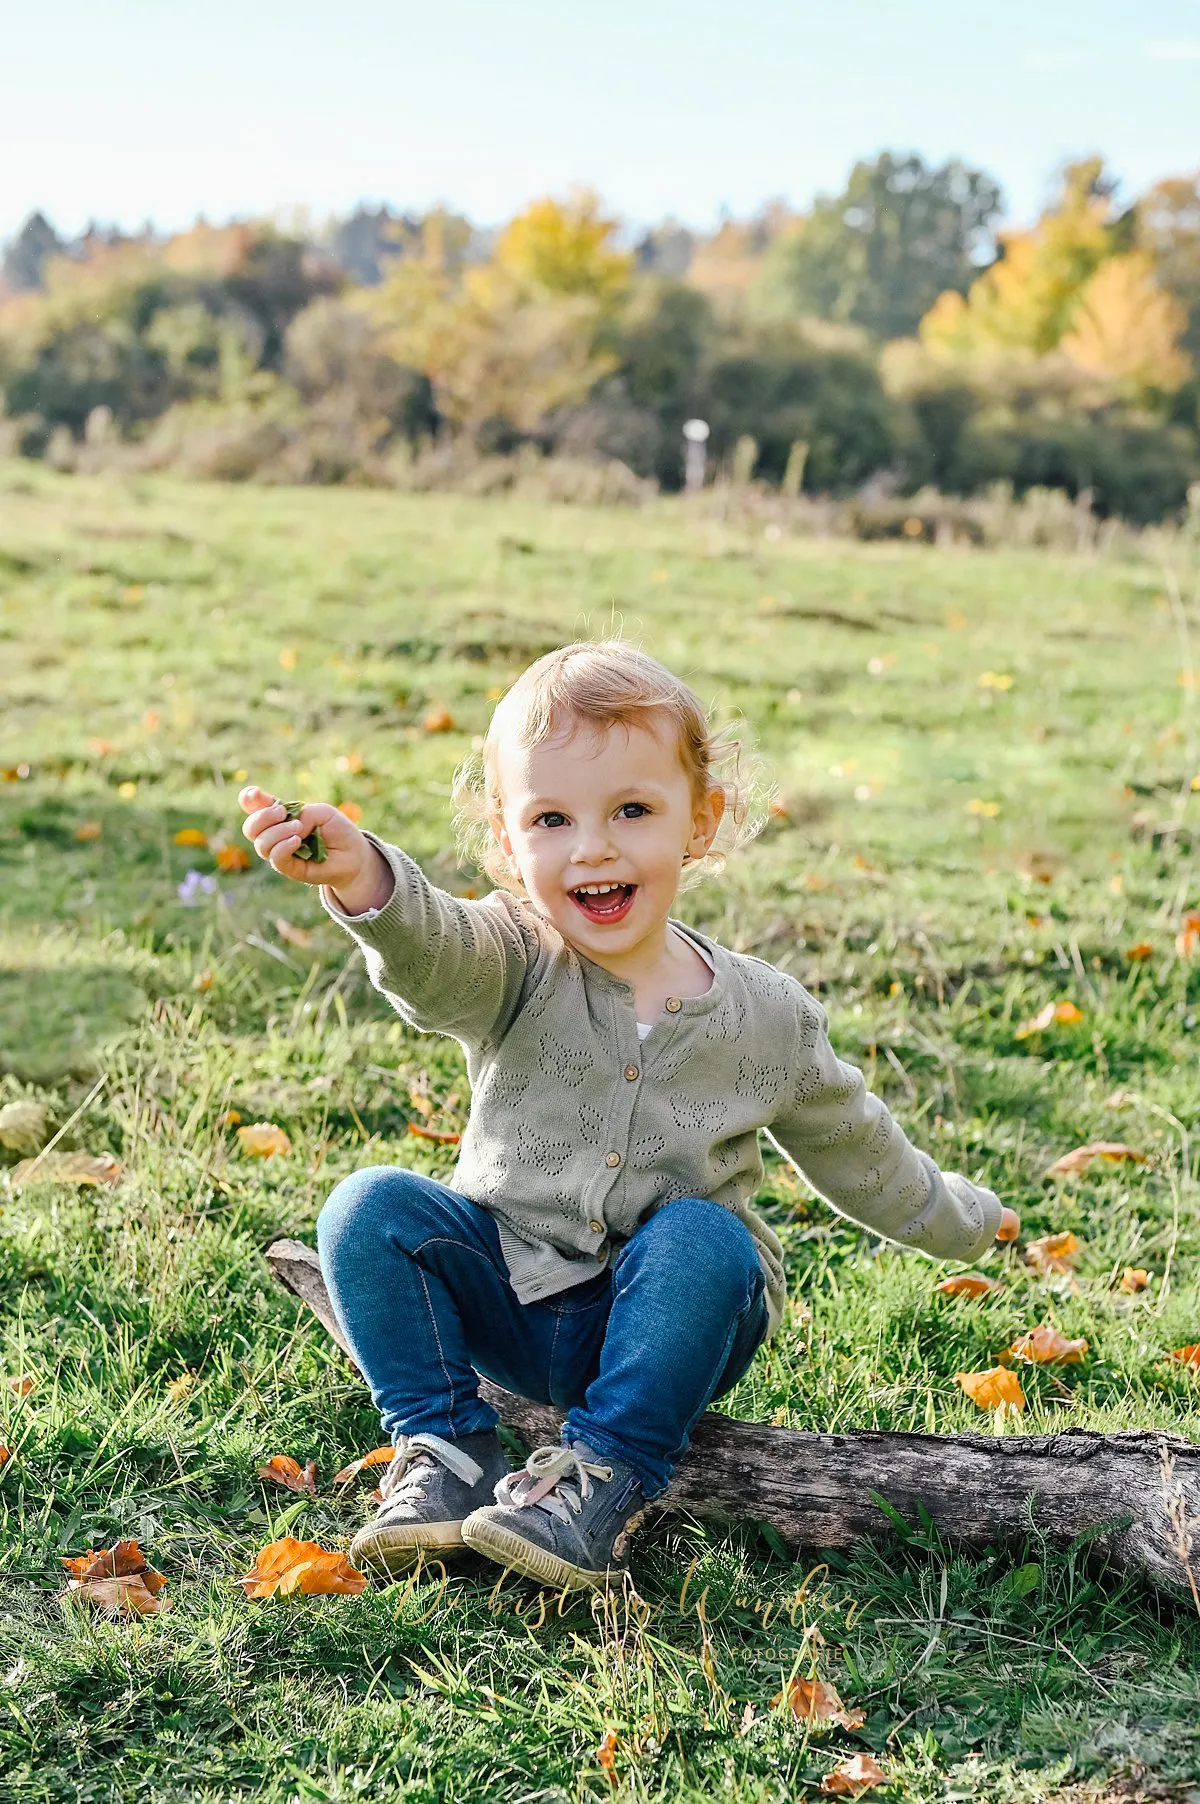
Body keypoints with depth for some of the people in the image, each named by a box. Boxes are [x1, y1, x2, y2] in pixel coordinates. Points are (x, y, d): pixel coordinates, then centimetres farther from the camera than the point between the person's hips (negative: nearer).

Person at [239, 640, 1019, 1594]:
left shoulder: (767, 1016, -6)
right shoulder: (514, 967, -12)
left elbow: (853, 1146, 14)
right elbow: (434, 950, -38)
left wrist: (957, 1221, 27)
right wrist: (364, 879, -62)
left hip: (669, 1317, 0)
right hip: (510, 1297, 1)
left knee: (699, 1237, -31)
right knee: (370, 1206, -20)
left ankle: (605, 1481, -26)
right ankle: (446, 1448, -15)